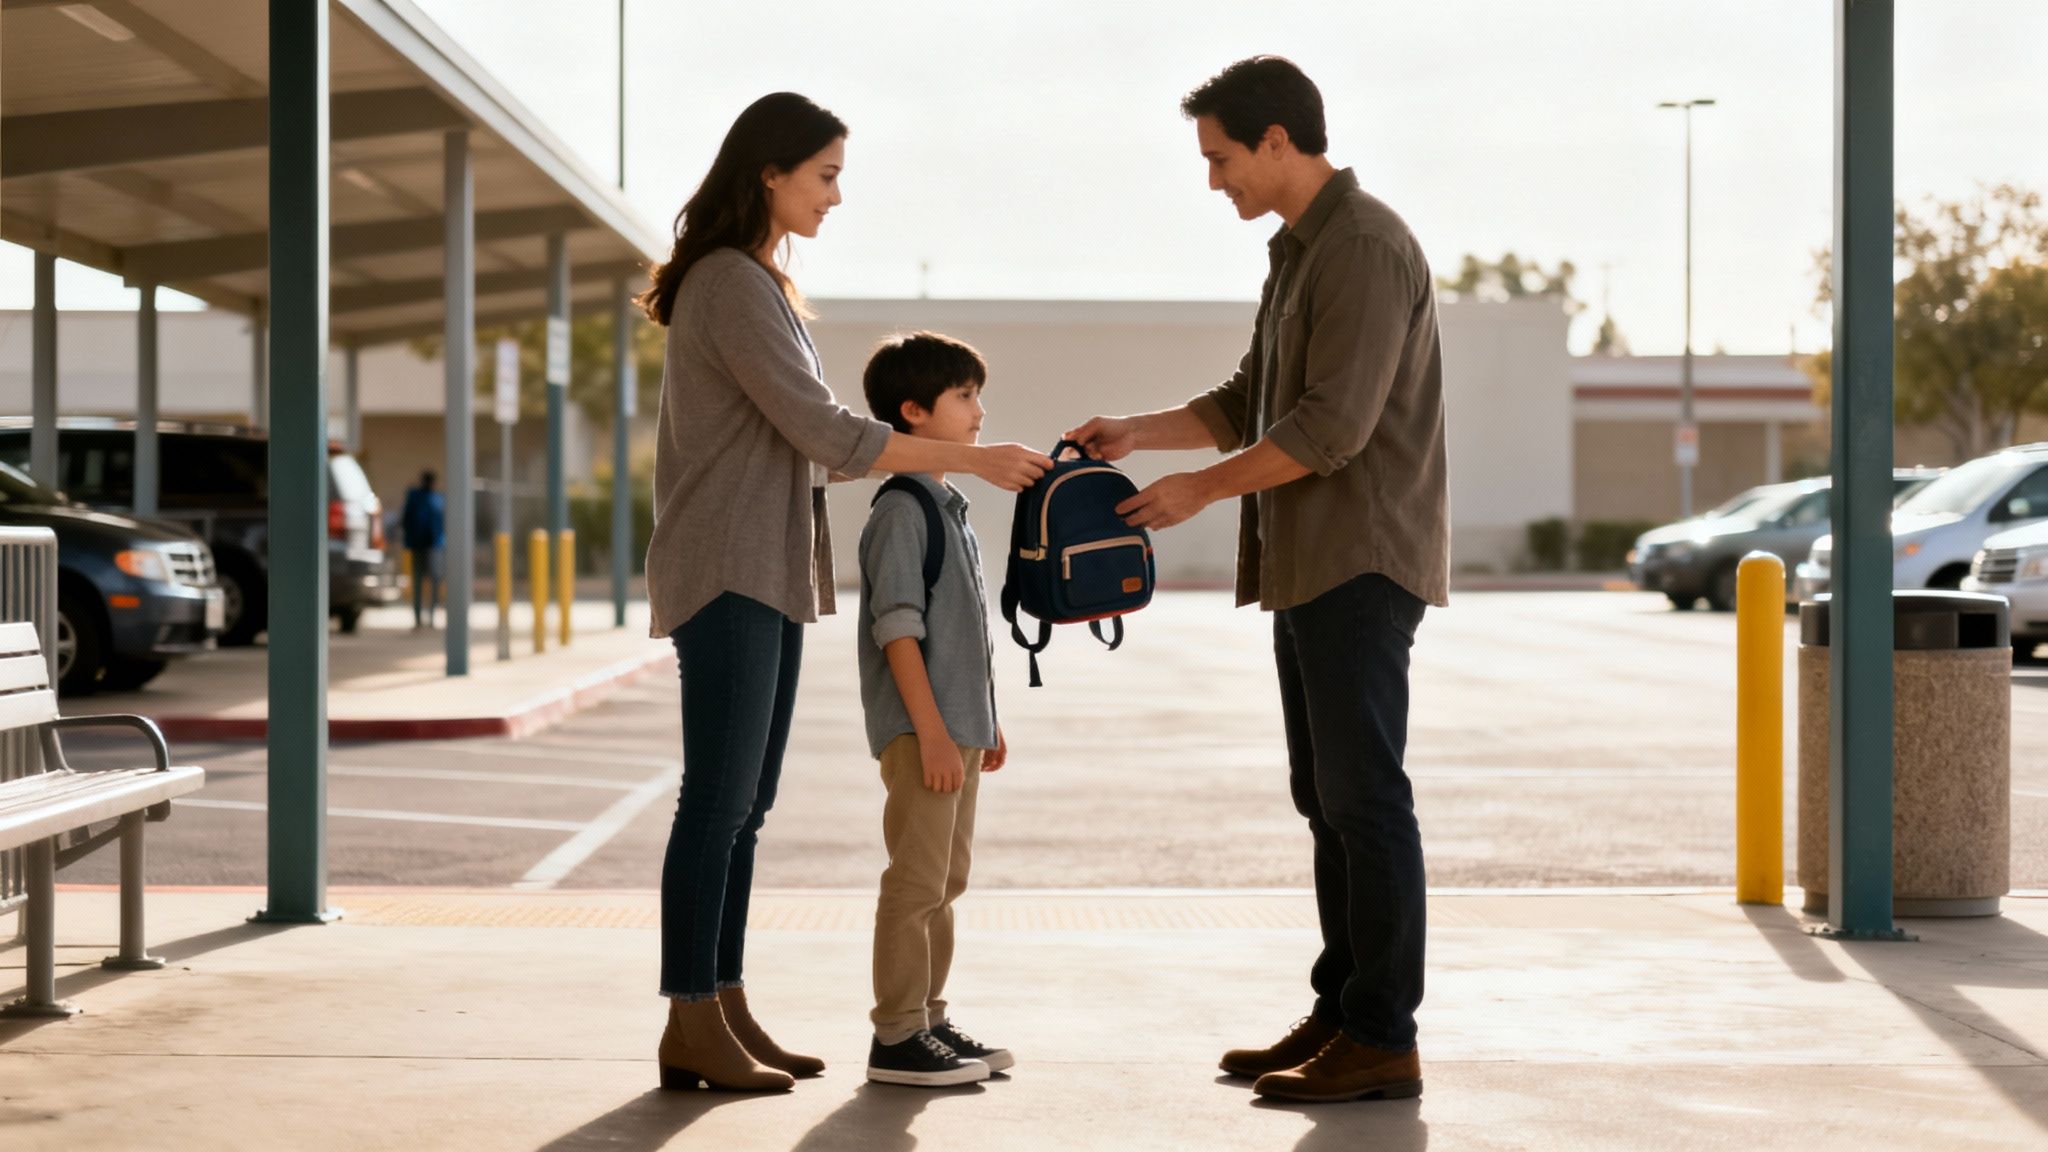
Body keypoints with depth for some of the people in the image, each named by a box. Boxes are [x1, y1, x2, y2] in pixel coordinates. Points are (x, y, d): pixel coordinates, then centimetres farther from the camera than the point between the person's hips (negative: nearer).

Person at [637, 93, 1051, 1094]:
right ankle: (691, 1030, -5)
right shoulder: (731, 283, -13)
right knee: (719, 801, -8)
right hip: (727, 574, -10)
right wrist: (973, 458, -15)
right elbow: (822, 431, -18)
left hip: (768, 576, 10)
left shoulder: (762, 284, 18)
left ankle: (724, 1007, 12)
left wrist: (928, 458, 14)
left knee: (744, 804, 9)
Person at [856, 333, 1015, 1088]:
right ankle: (897, 1038, -1)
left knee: (946, 879, 15)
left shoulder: (951, 506, 16)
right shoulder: (901, 509, -14)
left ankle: (928, 1018, 23)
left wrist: (985, 721, 21)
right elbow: (897, 629, -19)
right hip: (921, 731, -10)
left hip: (958, 726, 10)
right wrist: (933, 733, -22)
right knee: (917, 880, -6)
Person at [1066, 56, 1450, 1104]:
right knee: (1327, 798, 12)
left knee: (1364, 796, -8)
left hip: (1363, 564, -10)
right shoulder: (1297, 251, 19)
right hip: (1310, 567, 10)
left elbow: (1332, 425, -20)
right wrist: (1140, 432, 10)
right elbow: (1249, 404, 24)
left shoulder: (1364, 249, -14)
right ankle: (1340, 1013, 18)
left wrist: (1200, 489, -15)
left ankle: (1383, 1038, -4)